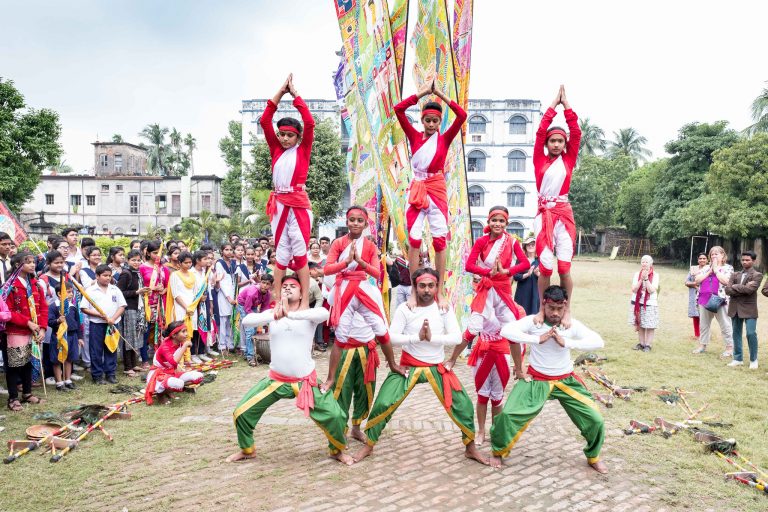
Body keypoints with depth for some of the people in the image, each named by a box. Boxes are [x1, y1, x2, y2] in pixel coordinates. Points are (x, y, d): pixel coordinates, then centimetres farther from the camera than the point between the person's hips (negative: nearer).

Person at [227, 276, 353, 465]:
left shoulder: (309, 314, -7)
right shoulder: (271, 313, 0)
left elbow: (324, 314, -32)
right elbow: (246, 321, -19)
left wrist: (290, 314, -42)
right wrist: (274, 316, -36)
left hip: (305, 380, -2)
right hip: (275, 380, 2)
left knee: (335, 416, -11)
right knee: (241, 413, 0)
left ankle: (337, 450, 20)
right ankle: (247, 450, 29)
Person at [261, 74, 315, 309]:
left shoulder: (303, 150, 4)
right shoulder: (276, 150, 11)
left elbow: (310, 123, -7)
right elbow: (264, 121, 7)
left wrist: (295, 94, 3)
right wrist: (281, 92, 7)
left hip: (299, 204, -3)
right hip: (279, 204, 4)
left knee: (299, 253, -3)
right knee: (281, 254, 8)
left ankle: (305, 301, 0)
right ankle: (276, 301, 10)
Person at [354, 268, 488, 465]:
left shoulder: (444, 308, -5)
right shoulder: (405, 308, -10)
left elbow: (457, 337, -14)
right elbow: (391, 337, -17)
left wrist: (432, 337, -27)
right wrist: (417, 337, -27)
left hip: (437, 367, 2)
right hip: (408, 365, -1)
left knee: (463, 405, -1)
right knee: (383, 404, -9)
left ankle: (471, 448, 23)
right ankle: (368, 446, 14)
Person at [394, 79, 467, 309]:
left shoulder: (444, 138, 7)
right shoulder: (414, 136, 8)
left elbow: (462, 115, -4)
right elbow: (398, 109, 0)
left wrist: (440, 94, 0)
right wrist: (423, 92, 0)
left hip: (437, 189, 0)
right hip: (417, 189, 1)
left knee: (440, 240, -3)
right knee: (414, 240, -3)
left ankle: (440, 292, 2)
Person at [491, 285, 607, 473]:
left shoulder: (572, 325, -9)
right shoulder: (533, 321, -15)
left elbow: (598, 341, -21)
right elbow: (505, 331, -28)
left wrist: (566, 342, -29)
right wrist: (538, 339, -32)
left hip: (566, 381, 2)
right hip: (536, 380, -2)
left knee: (595, 420, -1)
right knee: (508, 414, -15)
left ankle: (593, 457, 30)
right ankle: (498, 452, 13)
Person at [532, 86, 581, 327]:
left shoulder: (568, 160, 11)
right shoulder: (540, 160, 8)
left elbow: (576, 132, 5)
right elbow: (540, 131, 3)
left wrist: (566, 103, 10)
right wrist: (554, 103, 10)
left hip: (564, 213, 1)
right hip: (544, 213, -1)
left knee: (564, 266, -5)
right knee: (545, 264, -7)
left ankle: (566, 310, 6)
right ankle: (542, 309, 4)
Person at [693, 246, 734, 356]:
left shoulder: (728, 268, 0)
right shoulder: (706, 268, 13)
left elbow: (725, 281, -18)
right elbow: (697, 280, 3)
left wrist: (716, 269, -8)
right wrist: (709, 271, -4)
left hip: (719, 300, -5)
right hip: (704, 300, 5)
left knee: (725, 325, -1)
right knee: (703, 324, 12)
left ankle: (729, 348, 5)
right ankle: (702, 345, 22)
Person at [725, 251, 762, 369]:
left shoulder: (757, 275, -2)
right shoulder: (735, 275, 11)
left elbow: (749, 289, -18)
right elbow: (727, 290, -2)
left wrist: (735, 287, -6)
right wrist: (743, 289, -13)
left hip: (749, 308, -4)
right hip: (735, 308, 5)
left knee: (751, 334, -7)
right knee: (736, 334, 9)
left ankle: (753, 360, 9)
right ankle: (738, 359, 19)